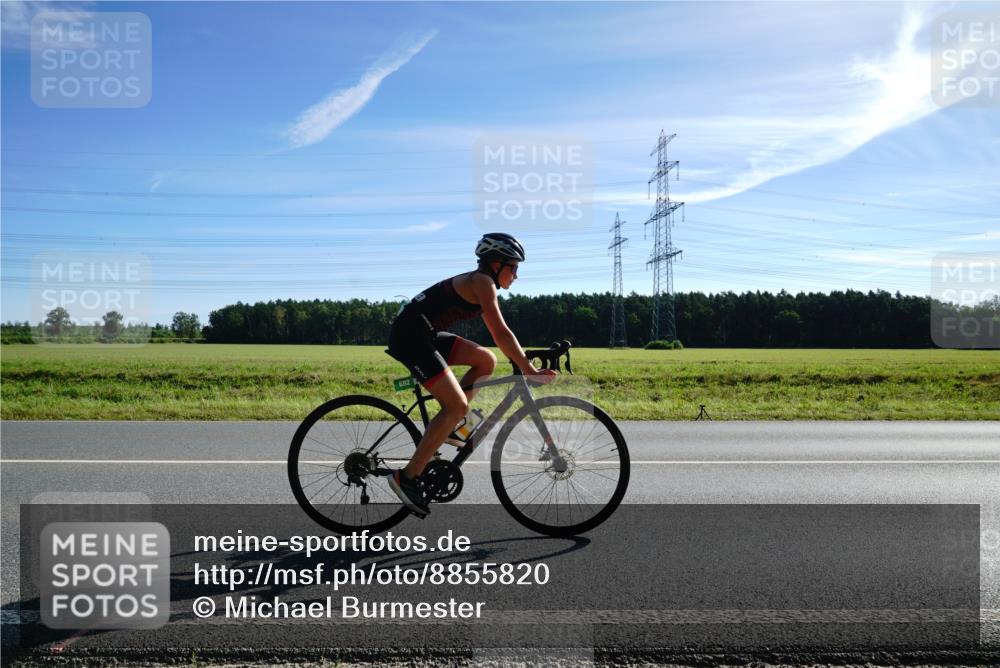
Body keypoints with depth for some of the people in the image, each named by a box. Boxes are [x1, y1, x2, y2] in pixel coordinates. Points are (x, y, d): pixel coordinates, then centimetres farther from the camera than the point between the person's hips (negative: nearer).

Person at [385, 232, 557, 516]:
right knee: (458, 406, -13)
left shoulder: (482, 285, 17)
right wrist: (530, 370, -19)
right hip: (410, 335, -10)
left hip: (426, 335, 10)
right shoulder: (482, 281, -12)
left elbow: (498, 335, 20)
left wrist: (525, 360, 13)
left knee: (486, 361, 7)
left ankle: (448, 426, 9)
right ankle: (407, 477, -8)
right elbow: (502, 334, -20)